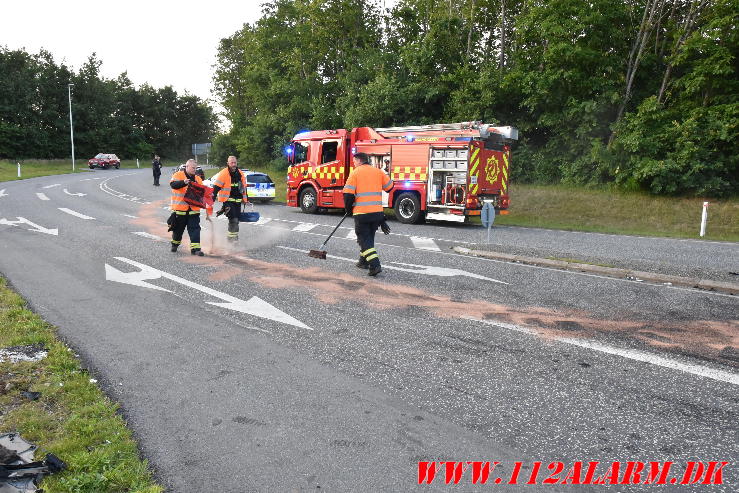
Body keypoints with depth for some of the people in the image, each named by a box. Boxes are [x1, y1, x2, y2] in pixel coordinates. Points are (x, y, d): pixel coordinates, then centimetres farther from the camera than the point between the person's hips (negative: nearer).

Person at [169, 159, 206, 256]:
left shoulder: (198, 179, 13)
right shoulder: (178, 175, -3)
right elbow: (173, 184, -20)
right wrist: (183, 182, -35)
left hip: (193, 209, 3)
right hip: (180, 208, -3)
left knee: (195, 229, -4)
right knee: (178, 228, 13)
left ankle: (195, 248, -5)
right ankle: (175, 243, 35)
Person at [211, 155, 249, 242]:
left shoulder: (241, 174, 12)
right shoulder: (223, 174, -7)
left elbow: (244, 187, 25)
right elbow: (216, 187, -7)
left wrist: (246, 199, 27)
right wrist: (212, 199, -11)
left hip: (238, 201, 6)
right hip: (228, 200, -6)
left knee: (236, 220, 10)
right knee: (233, 220, -16)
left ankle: (235, 238, 21)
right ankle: (231, 238, -10)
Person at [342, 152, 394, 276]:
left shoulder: (355, 173, -5)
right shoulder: (378, 172, 8)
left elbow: (348, 194, -10)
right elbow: (389, 187, 15)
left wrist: (348, 208, 5)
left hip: (361, 213, -5)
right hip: (378, 212, 5)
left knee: (364, 239, 2)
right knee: (369, 237, 21)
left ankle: (375, 265, -11)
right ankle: (364, 261, 31)